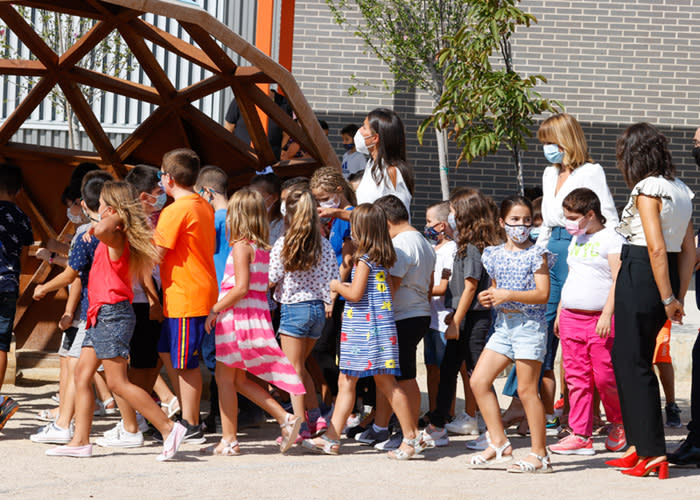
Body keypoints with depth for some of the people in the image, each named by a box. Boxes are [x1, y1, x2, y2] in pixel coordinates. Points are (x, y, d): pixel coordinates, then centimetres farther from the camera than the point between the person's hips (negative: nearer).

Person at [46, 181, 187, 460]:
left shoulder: (114, 236, -14)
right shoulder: (111, 239, 16)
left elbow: (101, 231, -40)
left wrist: (113, 218, -23)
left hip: (113, 314, -10)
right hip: (101, 315, 10)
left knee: (117, 382, -11)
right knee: (82, 374, 7)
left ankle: (169, 428, -11)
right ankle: (80, 442, 7)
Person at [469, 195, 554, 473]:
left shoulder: (536, 255, -5)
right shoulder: (495, 255, 12)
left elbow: (542, 294, -13)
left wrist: (508, 295, -20)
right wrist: (489, 298, 1)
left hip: (529, 325, -7)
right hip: (503, 325, 7)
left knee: (526, 390, -6)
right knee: (478, 381, 0)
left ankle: (539, 454, 1)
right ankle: (499, 444, 8)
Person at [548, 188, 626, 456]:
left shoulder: (611, 239, -6)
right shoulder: (576, 241, 19)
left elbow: (619, 280, -13)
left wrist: (607, 314, -19)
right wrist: (559, 313, 23)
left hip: (599, 320, -7)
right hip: (571, 319, 7)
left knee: (605, 378, -6)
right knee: (576, 378, 3)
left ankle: (619, 423, 18)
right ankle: (581, 435, 5)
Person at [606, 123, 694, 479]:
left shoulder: (647, 189, -12)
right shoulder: (680, 189, 13)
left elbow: (656, 248, -18)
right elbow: (689, 250, 12)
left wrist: (668, 299, -17)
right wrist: (678, 296, 13)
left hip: (640, 274, -8)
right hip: (670, 275, 8)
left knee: (634, 362, -1)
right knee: (624, 356, 17)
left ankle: (653, 452, -2)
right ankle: (639, 446, 19)